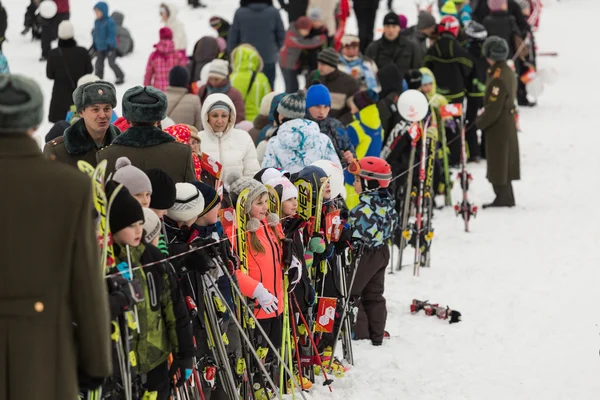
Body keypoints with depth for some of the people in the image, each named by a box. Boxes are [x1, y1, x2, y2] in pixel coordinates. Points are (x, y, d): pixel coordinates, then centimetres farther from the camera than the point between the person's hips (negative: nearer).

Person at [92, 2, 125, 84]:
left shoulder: (109, 22, -19)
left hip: (110, 47, -8)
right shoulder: (97, 22, 6)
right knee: (99, 63, 11)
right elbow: (95, 34, 16)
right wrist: (94, 45, 18)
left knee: (111, 63, -4)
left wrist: (110, 45, -22)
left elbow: (112, 34, -19)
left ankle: (120, 77, 12)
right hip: (100, 47, 8)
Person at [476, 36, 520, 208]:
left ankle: (503, 198, 6)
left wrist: (479, 123, -11)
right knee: (505, 161, 16)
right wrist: (483, 118, 14)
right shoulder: (508, 71, 6)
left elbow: (493, 109, -24)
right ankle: (507, 198, 24)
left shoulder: (498, 78, -24)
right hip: (508, 122, 10)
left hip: (498, 126, -10)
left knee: (497, 162, 0)